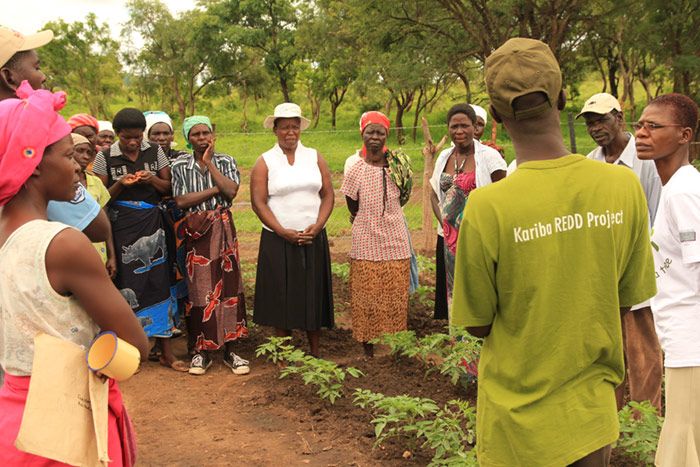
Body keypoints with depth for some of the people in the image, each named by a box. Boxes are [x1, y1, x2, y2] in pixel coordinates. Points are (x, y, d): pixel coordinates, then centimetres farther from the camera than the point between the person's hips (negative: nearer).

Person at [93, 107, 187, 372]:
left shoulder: (155, 152, 4)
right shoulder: (105, 157, -1)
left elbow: (169, 188, 8)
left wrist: (152, 180, -11)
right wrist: (120, 184, -16)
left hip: (151, 224, 2)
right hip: (121, 227, -1)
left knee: (158, 280, 0)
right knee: (128, 284, 0)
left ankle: (166, 352, 7)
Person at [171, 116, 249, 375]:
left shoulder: (226, 161, 5)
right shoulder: (179, 165, 0)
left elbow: (231, 190, -12)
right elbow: (181, 201, -12)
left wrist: (209, 163, -10)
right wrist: (216, 190, -12)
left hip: (223, 228, 1)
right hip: (195, 232, -1)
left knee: (227, 284, 2)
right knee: (199, 288, 1)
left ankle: (229, 350, 10)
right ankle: (202, 351, 13)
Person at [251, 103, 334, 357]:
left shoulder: (315, 157, 9)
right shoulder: (265, 162, 2)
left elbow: (328, 195, 6)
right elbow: (258, 202, -5)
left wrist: (317, 226, -10)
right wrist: (283, 232, -14)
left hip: (313, 239, 2)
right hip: (278, 240, -2)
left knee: (314, 294, 6)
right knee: (282, 297, 1)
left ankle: (315, 353, 17)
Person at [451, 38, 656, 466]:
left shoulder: (487, 206, -22)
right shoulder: (625, 186, -12)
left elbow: (478, 325, -11)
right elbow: (626, 302, -1)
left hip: (519, 421, -3)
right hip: (594, 414, 3)